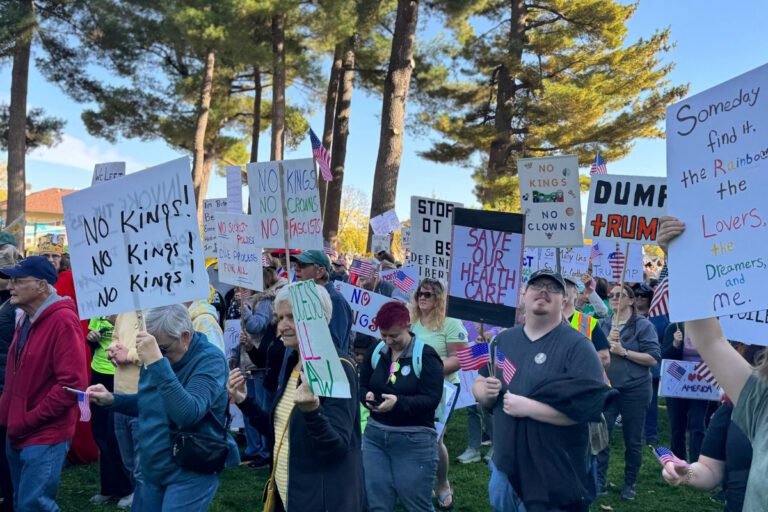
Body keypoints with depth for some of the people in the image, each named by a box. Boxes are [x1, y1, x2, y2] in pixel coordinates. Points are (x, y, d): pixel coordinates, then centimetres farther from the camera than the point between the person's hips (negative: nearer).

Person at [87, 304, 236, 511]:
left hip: (190, 474, -7)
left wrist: (157, 362, -37)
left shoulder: (210, 359, -20)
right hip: (154, 470, 7)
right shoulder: (154, 355, 3)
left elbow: (189, 414, -34)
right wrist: (111, 400, 1)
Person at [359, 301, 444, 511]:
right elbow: (362, 386, 13)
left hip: (414, 441, -5)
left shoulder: (426, 355, -10)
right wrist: (368, 396, -11)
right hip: (375, 435, 5)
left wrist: (398, 402, -29)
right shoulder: (375, 351, 6)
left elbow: (432, 399, -16)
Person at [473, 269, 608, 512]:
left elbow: (589, 407, -23)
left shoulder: (578, 346, -13)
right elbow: (478, 386, 14)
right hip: (504, 464, 6)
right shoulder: (503, 340, 7)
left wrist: (527, 406, -23)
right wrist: (486, 392, -9)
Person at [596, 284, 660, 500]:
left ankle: (629, 484, 23)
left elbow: (653, 358, -12)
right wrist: (608, 342, -14)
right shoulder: (603, 325, 6)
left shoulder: (643, 325, -6)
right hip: (606, 388, 3)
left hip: (635, 389, -3)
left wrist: (623, 351, -18)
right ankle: (600, 482, 8)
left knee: (633, 440, 8)